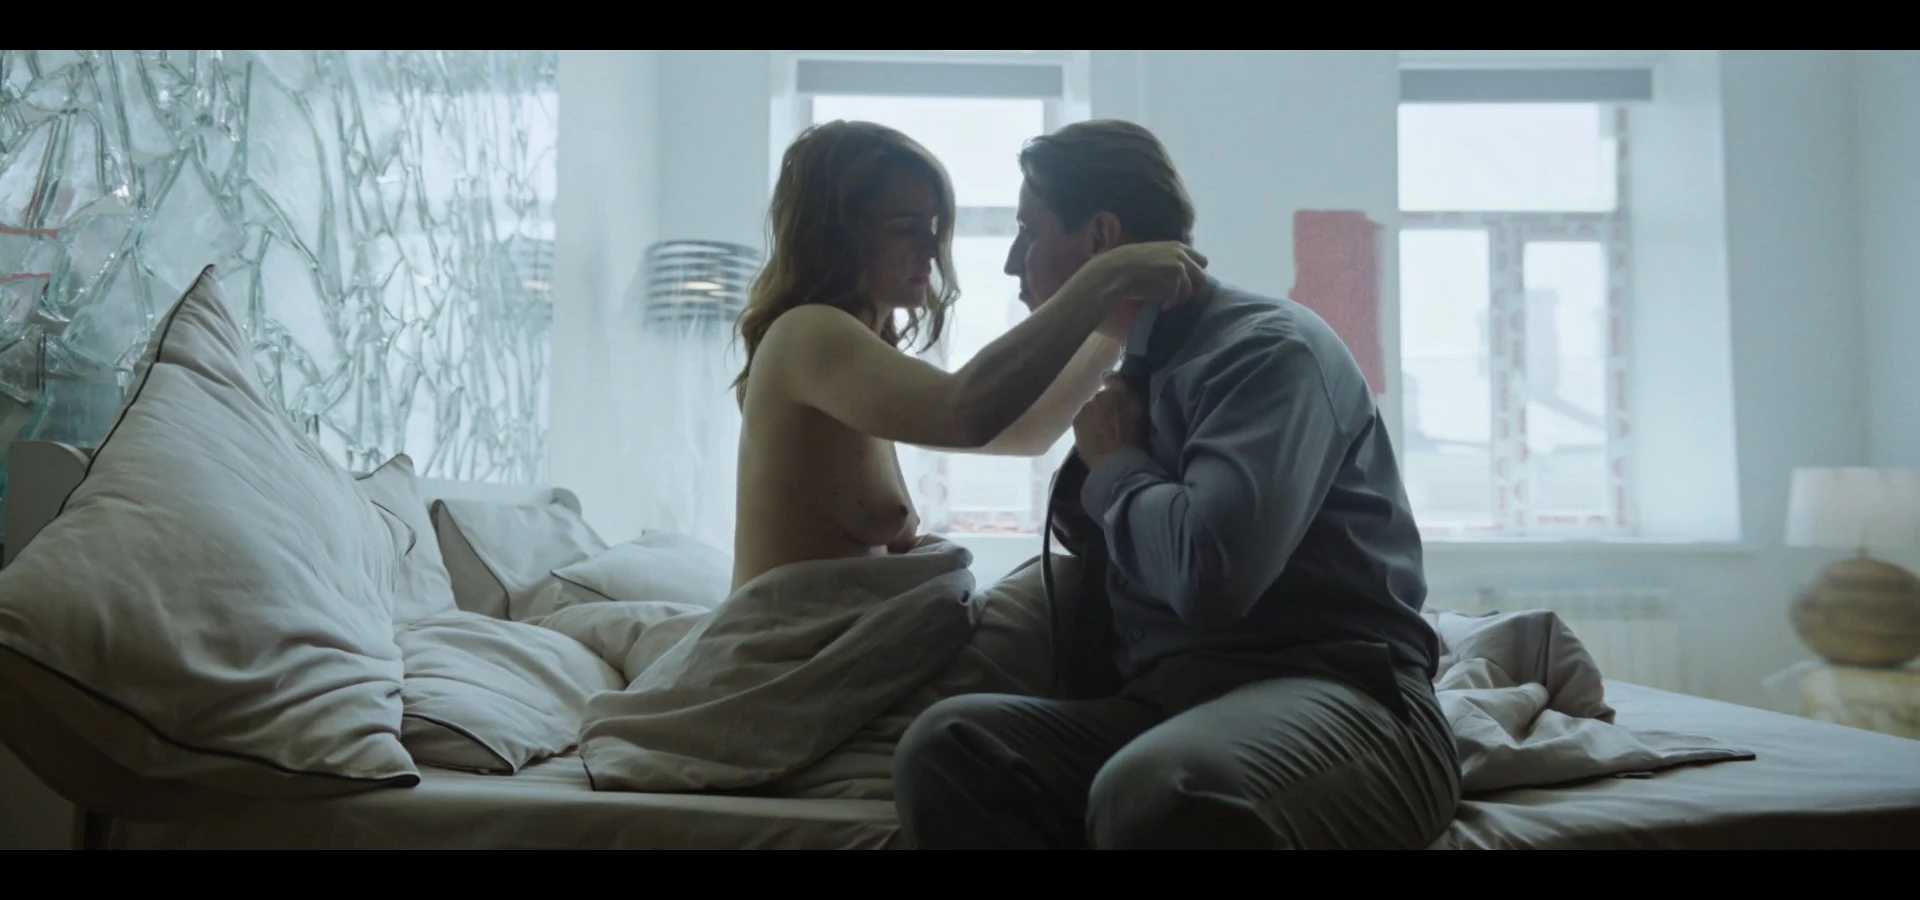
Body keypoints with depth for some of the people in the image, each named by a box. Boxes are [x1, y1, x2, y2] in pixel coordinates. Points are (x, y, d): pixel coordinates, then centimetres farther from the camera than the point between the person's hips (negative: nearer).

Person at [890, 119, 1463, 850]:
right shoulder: (1137, 371, 16)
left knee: (1156, 792, -39)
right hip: (1160, 702, 7)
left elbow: (1209, 574, -25)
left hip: (1329, 694, -6)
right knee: (948, 742, -19)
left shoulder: (1268, 347, -7)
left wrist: (1114, 467, -6)